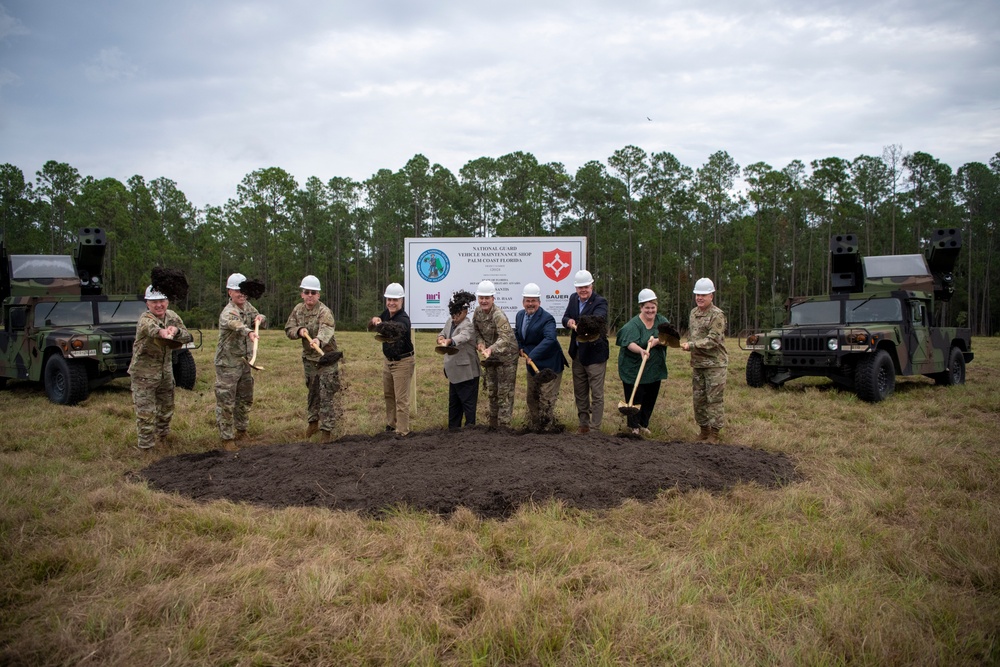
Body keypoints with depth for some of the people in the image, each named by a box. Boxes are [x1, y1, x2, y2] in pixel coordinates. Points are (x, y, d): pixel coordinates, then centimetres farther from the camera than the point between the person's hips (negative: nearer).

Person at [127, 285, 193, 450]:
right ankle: (146, 447, 8)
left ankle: (162, 438, 39)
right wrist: (161, 331, -71)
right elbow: (151, 328, -47)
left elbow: (189, 337, -4)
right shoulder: (145, 319, -22)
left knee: (166, 408, 19)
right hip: (144, 373, -6)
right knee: (146, 414, -3)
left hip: (166, 372, 6)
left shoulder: (172, 316, -2)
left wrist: (176, 330, -26)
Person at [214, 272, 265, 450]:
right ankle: (226, 438, 5)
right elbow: (236, 324, -44)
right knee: (226, 402, -4)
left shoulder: (247, 306, 4)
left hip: (244, 362, 8)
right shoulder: (228, 312, -22)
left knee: (245, 399, 19)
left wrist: (259, 317, -6)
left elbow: (257, 317, 20)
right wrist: (249, 332, -65)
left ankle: (241, 430, 35)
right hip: (227, 363, -8)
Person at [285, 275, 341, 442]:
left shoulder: (324, 312, -20)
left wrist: (319, 340, -61)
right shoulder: (298, 309, 2)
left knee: (327, 394, -5)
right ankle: (312, 420, 36)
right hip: (309, 357, 6)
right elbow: (288, 329, 3)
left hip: (327, 357, -6)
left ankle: (326, 428, 2)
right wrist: (299, 330, -20)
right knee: (312, 391, 19)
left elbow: (326, 329, -40)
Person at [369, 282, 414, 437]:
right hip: (388, 360, 9)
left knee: (401, 398, -6)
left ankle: (402, 430, 1)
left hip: (403, 362, -8)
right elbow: (372, 324, 13)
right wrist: (375, 320, -12)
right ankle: (391, 423, 34)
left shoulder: (403, 320, -26)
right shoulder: (387, 313, -1)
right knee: (388, 394, 19)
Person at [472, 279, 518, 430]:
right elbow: (476, 329, 11)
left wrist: (491, 349, -54)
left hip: (506, 356, -8)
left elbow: (505, 338, -38)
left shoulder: (498, 315, -27)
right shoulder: (478, 312, -2)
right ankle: (493, 425, 30)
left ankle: (504, 426, 3)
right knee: (491, 392, 17)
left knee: (504, 393, -4)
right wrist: (480, 342, -10)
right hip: (490, 356, 8)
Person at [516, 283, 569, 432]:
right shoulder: (520, 315, 4)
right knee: (532, 399, 18)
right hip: (532, 364, 8)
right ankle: (533, 427, 32)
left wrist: (532, 355, -40)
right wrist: (521, 348, 4)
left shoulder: (547, 318, -20)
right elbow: (517, 333, 22)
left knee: (546, 401, -5)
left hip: (549, 366, -8)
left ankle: (548, 429, 7)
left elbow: (549, 339, -34)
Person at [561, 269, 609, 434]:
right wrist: (569, 321, -18)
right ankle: (583, 424, 31)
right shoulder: (573, 298, 5)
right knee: (579, 392, 17)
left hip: (595, 352, -7)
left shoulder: (600, 302, -16)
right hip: (577, 353, 7)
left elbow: (596, 320, -35)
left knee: (596, 394, -1)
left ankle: (595, 429, 6)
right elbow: (565, 318, 7)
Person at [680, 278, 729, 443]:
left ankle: (714, 432, 3)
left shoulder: (717, 315, -12)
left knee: (714, 399, -4)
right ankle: (704, 429, 23)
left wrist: (691, 345, -25)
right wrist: (688, 345, 9)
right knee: (698, 398, 11)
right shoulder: (693, 313, 13)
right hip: (697, 363, 8)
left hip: (714, 363, -8)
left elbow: (713, 340, -20)